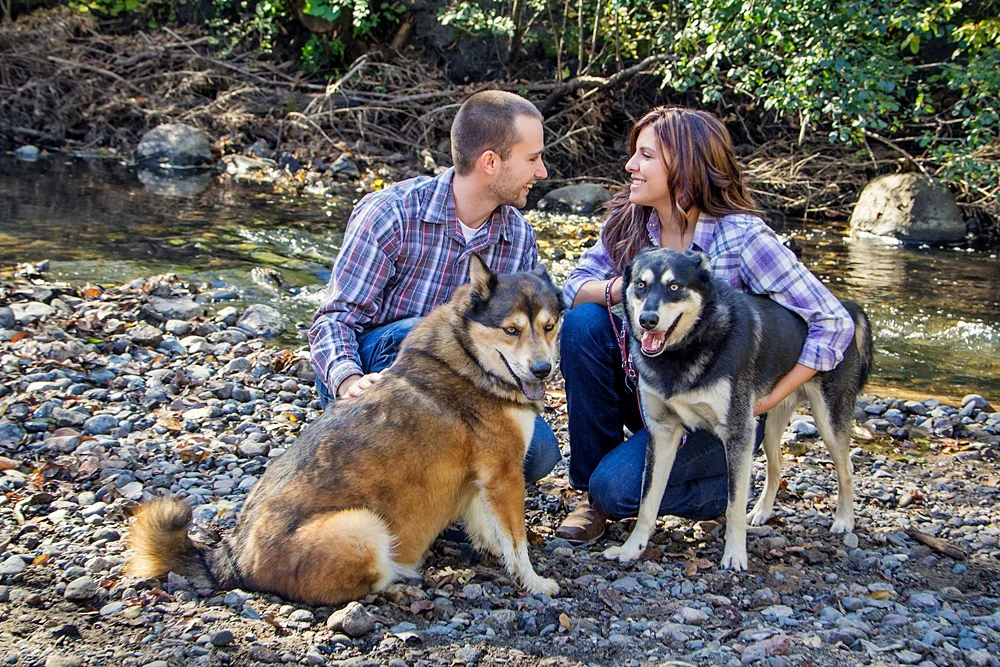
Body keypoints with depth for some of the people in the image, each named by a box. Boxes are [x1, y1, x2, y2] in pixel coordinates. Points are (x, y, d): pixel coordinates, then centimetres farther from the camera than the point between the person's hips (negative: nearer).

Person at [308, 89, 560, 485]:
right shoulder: (392, 214, -16)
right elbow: (336, 319, -18)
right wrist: (349, 381, -39)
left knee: (538, 448, -21)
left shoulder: (520, 238, 0)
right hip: (373, 374, -4)